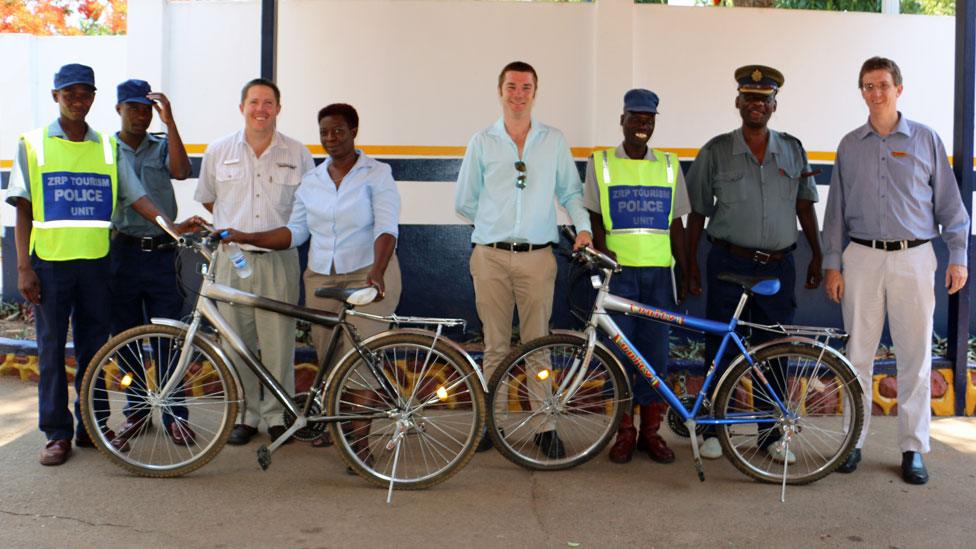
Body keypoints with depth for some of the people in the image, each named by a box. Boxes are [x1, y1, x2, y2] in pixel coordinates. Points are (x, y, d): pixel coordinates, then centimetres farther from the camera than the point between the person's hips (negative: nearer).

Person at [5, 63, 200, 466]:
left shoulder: (108, 147, 9)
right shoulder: (33, 145, 3)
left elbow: (135, 196, 4)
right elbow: (23, 210, 2)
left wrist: (172, 225, -13)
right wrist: (23, 268, -5)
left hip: (95, 262, 2)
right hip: (49, 262, -2)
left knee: (94, 346, 8)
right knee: (52, 348, 2)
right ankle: (57, 433, 10)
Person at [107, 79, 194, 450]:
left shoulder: (162, 147, 10)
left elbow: (181, 171, -12)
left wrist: (169, 122, -16)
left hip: (161, 253, 0)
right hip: (121, 254, 0)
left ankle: (175, 415, 8)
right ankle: (136, 413, 19)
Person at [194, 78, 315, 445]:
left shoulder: (297, 154, 5)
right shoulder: (219, 151, 7)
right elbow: (208, 200, 19)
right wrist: (234, 227, 14)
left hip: (279, 261, -1)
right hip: (232, 260, 1)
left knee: (278, 342, -1)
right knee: (237, 342, 4)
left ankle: (277, 415, 13)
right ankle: (245, 415, 17)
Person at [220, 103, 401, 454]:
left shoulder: (377, 174, -2)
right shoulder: (311, 181, 13)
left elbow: (386, 228, -14)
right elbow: (295, 231, 13)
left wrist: (376, 270, -30)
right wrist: (246, 238, 3)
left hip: (368, 276, -5)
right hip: (321, 278, 5)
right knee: (327, 355, 7)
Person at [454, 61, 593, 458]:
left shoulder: (554, 140, 8)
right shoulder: (482, 142, 7)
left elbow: (570, 191, 12)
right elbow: (464, 202, 12)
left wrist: (583, 226, -3)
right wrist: (496, 225, 10)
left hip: (537, 257, 0)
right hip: (491, 257, 0)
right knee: (495, 345, 6)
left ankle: (546, 427, 9)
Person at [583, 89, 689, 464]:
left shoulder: (669, 165, 12)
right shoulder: (601, 163, 6)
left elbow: (676, 224, 14)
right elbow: (594, 218, 5)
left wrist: (687, 272, 10)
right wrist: (603, 252, -13)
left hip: (658, 272, 2)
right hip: (617, 273, -2)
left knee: (656, 354, 3)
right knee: (619, 352, -1)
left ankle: (651, 431, 14)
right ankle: (624, 433, 11)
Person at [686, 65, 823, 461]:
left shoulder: (793, 150, 7)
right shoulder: (716, 152, 0)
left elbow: (805, 206, 14)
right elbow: (698, 212, 4)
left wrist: (816, 255, 12)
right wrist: (691, 264, 2)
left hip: (779, 267, 2)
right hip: (729, 265, -2)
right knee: (720, 350, 3)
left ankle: (770, 434, 18)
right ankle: (713, 430, 16)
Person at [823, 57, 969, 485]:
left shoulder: (926, 140, 4)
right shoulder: (850, 146, 8)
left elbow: (949, 202, 5)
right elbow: (836, 209, 10)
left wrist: (958, 257, 0)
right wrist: (832, 265, 5)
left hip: (913, 259, -1)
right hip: (862, 258, 1)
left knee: (915, 356, 2)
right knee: (858, 354, 5)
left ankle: (913, 449, 12)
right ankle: (853, 441, 16)